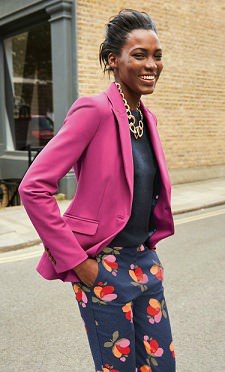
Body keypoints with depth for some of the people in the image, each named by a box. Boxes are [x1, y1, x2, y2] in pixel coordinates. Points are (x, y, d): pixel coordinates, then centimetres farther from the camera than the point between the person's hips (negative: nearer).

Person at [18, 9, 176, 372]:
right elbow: (33, 187, -21)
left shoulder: (147, 118, 7)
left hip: (146, 261, 8)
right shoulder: (95, 110, -17)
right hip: (104, 267, -7)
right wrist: (76, 261, -17)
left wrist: (149, 249, 14)